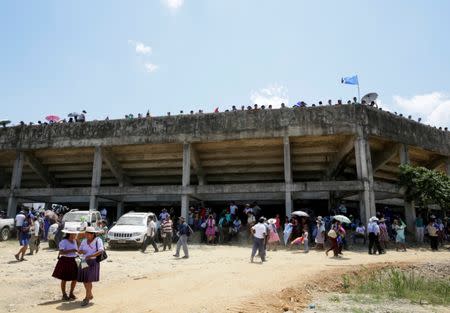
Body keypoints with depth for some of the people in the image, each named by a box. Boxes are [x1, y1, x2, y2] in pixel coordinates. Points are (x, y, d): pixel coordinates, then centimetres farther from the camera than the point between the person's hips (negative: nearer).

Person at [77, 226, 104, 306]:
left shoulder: (98, 240, -11)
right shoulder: (84, 241, 6)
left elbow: (101, 251, -22)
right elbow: (79, 251, 11)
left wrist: (90, 256, -31)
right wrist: (82, 251, -13)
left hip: (93, 262, -6)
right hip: (84, 262, 6)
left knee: (88, 280, -12)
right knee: (84, 280, 10)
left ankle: (87, 299, 1)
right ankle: (90, 295, 30)